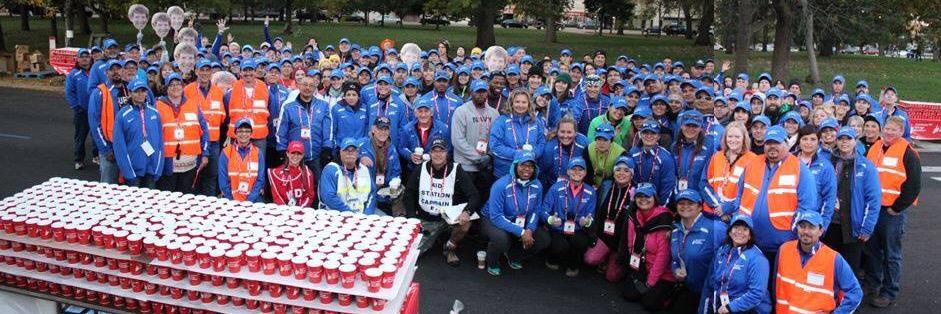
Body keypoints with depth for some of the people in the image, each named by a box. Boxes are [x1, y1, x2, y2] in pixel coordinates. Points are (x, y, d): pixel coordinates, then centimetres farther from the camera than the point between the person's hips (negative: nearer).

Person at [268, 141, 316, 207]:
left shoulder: (307, 173, 8)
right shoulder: (277, 172, 6)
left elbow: (309, 195, 7)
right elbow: (276, 196, 4)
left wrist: (300, 209, -8)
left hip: (302, 210, 0)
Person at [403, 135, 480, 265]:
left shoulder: (457, 171, -10)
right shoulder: (421, 169, -2)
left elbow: (474, 196, -15)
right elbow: (409, 194, 7)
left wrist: (467, 212, -35)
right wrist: (412, 218, -5)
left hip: (449, 219, -2)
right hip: (425, 220, 2)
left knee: (465, 223, -33)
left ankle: (450, 247, -1)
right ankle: (432, 237, 22)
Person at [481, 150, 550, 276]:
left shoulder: (537, 186, -10)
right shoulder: (501, 185, -27)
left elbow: (535, 211, -2)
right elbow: (496, 217, -28)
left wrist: (529, 230, -23)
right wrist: (521, 232, -31)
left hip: (520, 223, 6)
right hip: (492, 220, -5)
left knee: (544, 240, -8)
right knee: (502, 239, -36)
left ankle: (513, 255, 19)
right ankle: (492, 264, 0)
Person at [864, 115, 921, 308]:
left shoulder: (908, 153, -8)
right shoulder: (875, 148, 10)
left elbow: (913, 186, -11)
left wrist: (897, 208, -11)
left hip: (892, 211, -6)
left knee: (891, 254, 1)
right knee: (873, 249, 16)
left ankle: (889, 293, 11)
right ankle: (872, 284, 30)